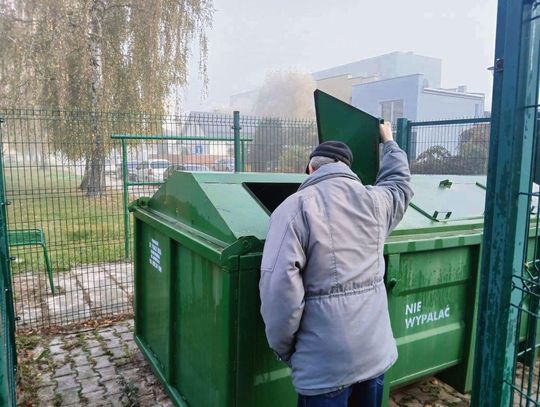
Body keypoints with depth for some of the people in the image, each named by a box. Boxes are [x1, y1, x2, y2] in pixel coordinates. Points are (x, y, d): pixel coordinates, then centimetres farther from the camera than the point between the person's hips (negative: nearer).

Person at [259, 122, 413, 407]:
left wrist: (282, 348, -6)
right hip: (376, 352, 6)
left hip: (326, 362, -5)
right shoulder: (376, 201, 3)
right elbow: (399, 181, 28)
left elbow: (279, 286, -21)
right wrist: (389, 143, 45)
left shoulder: (294, 207, -14)